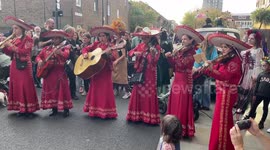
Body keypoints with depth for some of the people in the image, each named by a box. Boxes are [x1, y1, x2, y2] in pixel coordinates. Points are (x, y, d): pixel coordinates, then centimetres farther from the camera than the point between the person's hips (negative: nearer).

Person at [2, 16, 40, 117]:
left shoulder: (28, 39, -5)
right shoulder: (13, 40, 13)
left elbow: (24, 51, -18)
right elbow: (9, 53, 9)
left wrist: (12, 46, -20)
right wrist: (4, 46, -6)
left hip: (24, 66, -7)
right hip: (14, 66, 7)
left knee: (26, 87, -5)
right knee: (17, 87, 7)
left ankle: (29, 109, 1)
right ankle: (21, 109, 15)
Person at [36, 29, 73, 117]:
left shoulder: (64, 47, 0)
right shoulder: (46, 49, 14)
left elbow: (66, 55, -20)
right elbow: (38, 56, 13)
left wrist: (59, 52, -40)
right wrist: (39, 61, -8)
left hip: (60, 72, -5)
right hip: (47, 72, 5)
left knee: (62, 89, -5)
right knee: (50, 90, 8)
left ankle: (66, 109, 4)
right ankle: (54, 109, 20)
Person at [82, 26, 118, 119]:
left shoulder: (110, 46, -4)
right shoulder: (96, 44, 8)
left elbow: (113, 58, -17)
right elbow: (85, 49, 11)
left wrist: (108, 53, -35)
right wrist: (85, 53, -9)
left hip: (105, 71, -4)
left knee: (105, 90, -2)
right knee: (95, 89, 12)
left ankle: (105, 111, 8)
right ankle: (95, 110, 26)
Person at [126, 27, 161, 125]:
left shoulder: (156, 47, -7)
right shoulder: (140, 45, 8)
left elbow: (154, 61, -19)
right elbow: (130, 52, 9)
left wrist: (152, 53, -38)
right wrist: (135, 53, -12)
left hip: (149, 74, -5)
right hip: (139, 72, 5)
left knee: (149, 94, -2)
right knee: (138, 92, 8)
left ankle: (149, 116, 9)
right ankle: (137, 114, 20)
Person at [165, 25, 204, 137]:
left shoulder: (191, 53, -9)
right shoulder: (180, 50, 12)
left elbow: (182, 64, -21)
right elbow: (174, 65, 12)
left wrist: (176, 55, -16)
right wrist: (169, 57, -3)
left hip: (185, 81, -7)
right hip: (177, 79, 7)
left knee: (182, 105, -3)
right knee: (174, 103, 11)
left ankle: (182, 129, 6)